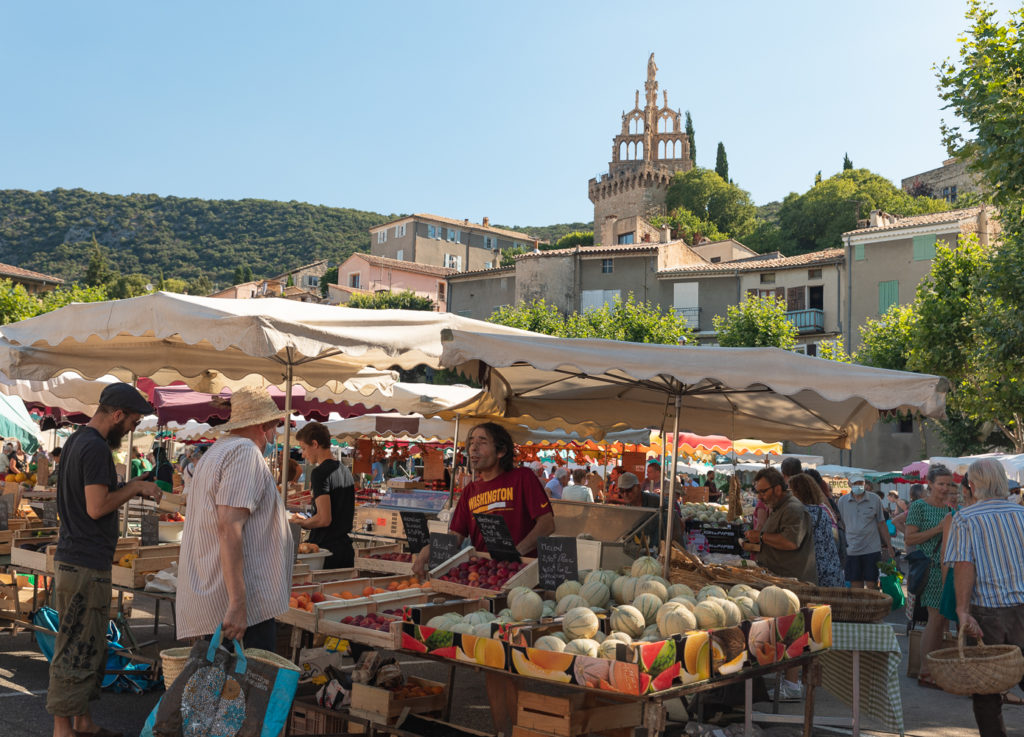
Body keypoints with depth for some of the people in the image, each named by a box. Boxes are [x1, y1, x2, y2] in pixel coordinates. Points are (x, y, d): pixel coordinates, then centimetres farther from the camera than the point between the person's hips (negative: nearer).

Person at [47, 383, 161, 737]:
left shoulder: (76, 441, 13)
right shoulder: (96, 447, -17)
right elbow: (96, 507, -20)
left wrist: (133, 489, 12)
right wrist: (135, 487, -8)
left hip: (72, 559, 10)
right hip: (85, 565, -10)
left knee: (91, 647, 16)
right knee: (77, 649, -3)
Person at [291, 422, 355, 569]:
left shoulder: (320, 473, -13)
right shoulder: (345, 470, 13)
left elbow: (324, 519, -19)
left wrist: (300, 523, -2)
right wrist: (308, 521, 22)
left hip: (325, 549, -8)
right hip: (346, 548, 8)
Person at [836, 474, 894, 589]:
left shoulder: (875, 500, 2)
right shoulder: (842, 501, 5)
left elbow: (881, 524, 7)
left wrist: (889, 546, 8)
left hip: (872, 549, -1)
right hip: (852, 551, 1)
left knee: (872, 585, 1)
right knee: (855, 586, 4)